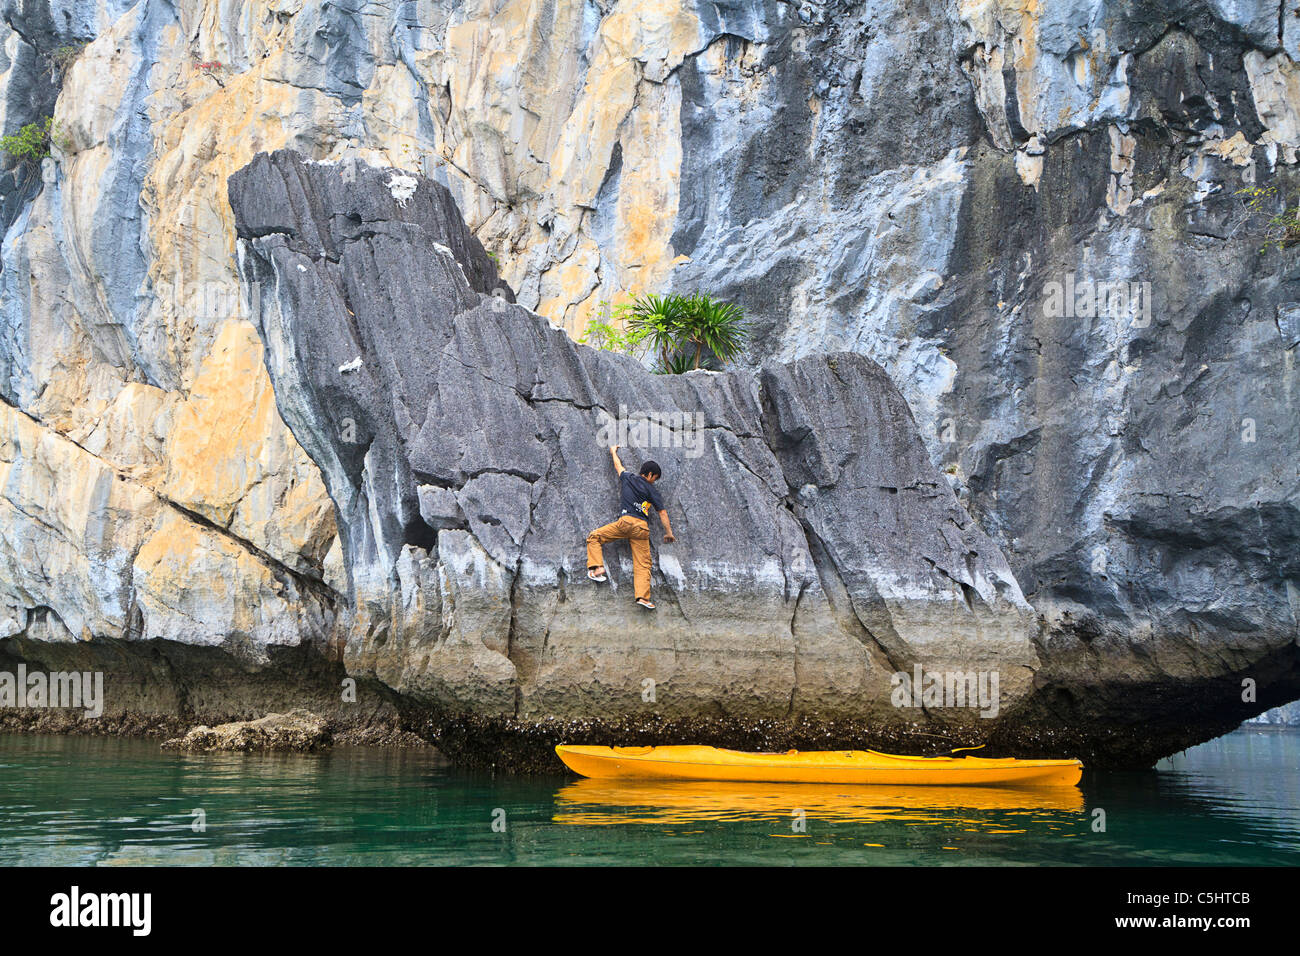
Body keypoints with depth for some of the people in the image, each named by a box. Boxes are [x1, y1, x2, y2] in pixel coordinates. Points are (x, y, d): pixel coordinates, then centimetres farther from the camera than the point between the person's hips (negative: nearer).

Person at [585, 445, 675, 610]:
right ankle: (643, 596, -13)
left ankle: (597, 567, -6)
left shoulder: (628, 477, 14)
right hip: (642, 528, 1)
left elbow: (618, 465, 35)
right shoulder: (651, 490, 13)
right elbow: (662, 512, 10)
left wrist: (613, 451, 54)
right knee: (643, 564, 1)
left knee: (594, 537, 13)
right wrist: (669, 532, 15)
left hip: (626, 521, -1)